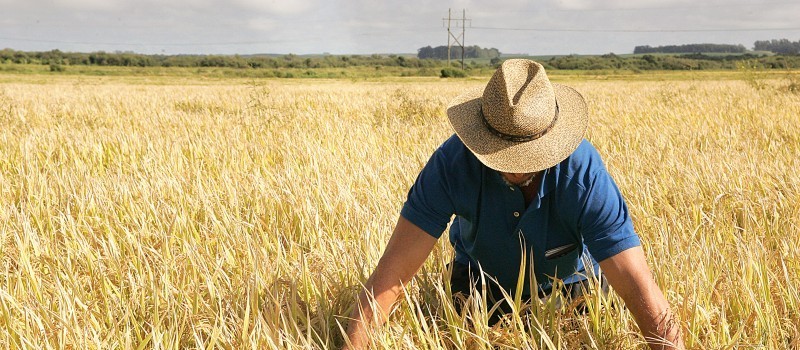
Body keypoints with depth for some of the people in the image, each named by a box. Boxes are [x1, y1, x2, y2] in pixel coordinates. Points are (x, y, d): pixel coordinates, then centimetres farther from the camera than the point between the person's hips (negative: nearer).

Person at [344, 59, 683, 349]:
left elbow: (641, 290, -40)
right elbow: (391, 273, -37)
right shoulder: (453, 162, -35)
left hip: (565, 287, 0)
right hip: (478, 280, 1)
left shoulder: (585, 177, -37)